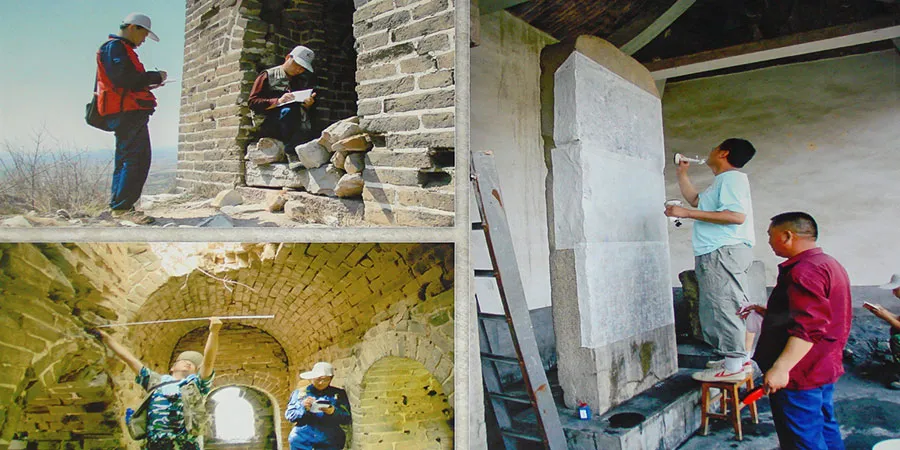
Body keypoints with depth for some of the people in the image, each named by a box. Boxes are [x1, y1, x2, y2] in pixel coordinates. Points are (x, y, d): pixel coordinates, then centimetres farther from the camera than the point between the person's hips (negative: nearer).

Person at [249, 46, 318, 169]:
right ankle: (293, 154, -41)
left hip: (298, 129, 3)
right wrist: (278, 101, -13)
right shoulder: (268, 75, 13)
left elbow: (307, 112, 20)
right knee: (289, 110, -33)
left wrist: (308, 105, -4)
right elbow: (252, 102, 1)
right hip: (269, 127, -3)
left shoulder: (303, 83, 24)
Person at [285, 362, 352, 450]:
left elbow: (347, 419, 3)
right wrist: (302, 408, -12)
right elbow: (288, 415, 7)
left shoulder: (338, 394, 10)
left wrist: (334, 412, -18)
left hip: (328, 443, -1)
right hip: (302, 442, 1)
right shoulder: (299, 393, 12)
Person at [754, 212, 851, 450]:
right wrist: (764, 312, 24)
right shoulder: (829, 264, 15)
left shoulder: (805, 271, -21)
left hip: (800, 376, -11)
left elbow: (808, 327, -30)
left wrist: (781, 368, -31)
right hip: (825, 369, 11)